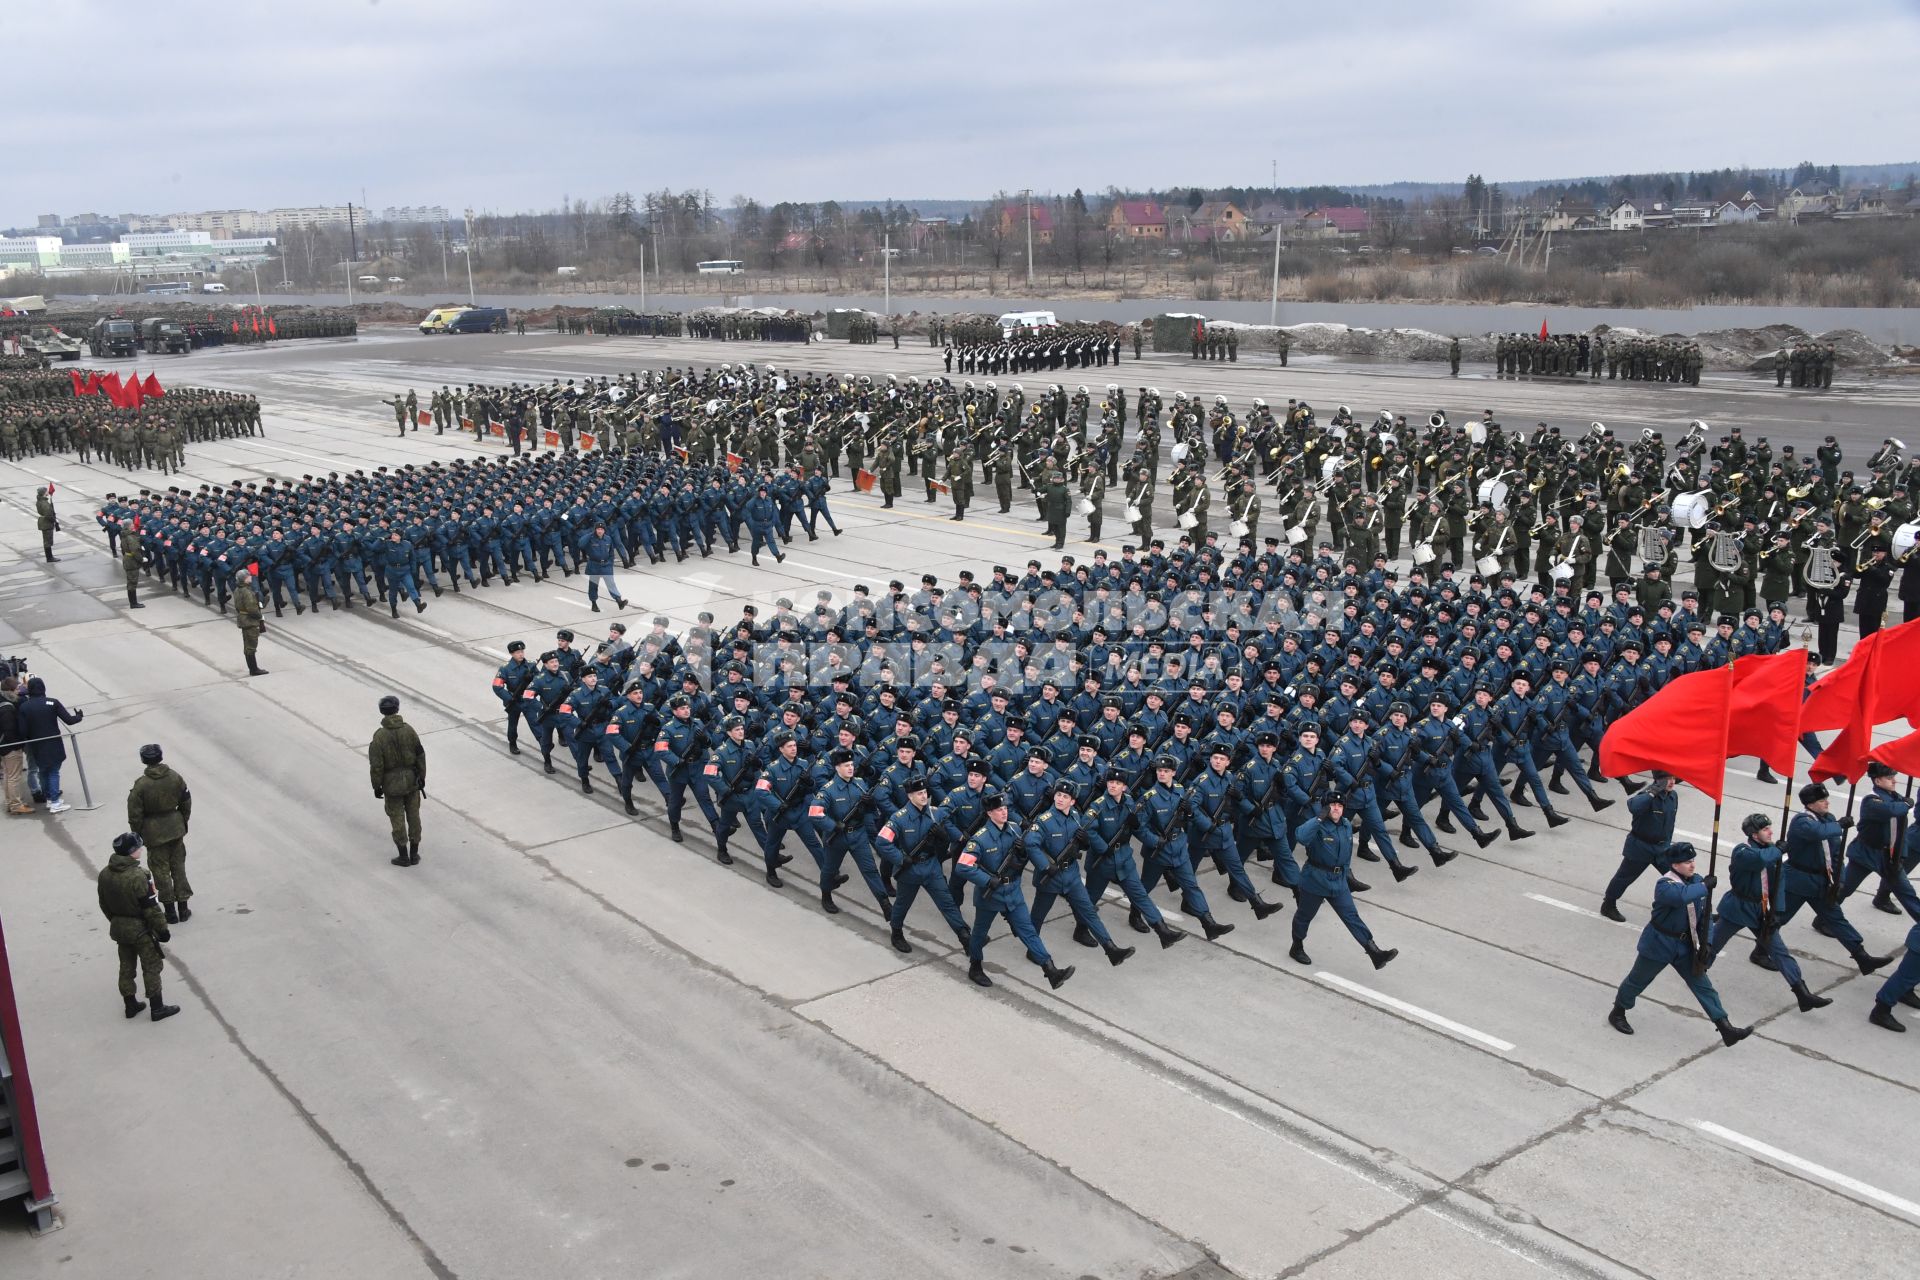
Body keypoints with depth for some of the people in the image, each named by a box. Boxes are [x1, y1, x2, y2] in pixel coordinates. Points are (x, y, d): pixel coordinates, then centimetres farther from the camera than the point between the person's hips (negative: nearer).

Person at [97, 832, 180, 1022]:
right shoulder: (138, 876, -26)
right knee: (151, 967, 5)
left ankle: (130, 1005, 28)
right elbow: (150, 908, -22)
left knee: (126, 966, 18)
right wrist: (162, 929, -12)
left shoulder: (104, 874, -2)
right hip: (140, 928, -7)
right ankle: (157, 1008, 11)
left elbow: (104, 904, 9)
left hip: (118, 927, 7)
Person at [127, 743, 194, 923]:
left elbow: (135, 815, -12)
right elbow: (186, 802, 4)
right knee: (179, 868, 14)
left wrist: (137, 835, 2)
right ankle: (183, 908, 19)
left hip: (154, 834, -3)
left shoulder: (141, 785, -18)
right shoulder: (175, 778, -7)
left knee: (161, 871, 8)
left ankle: (170, 911, 13)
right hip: (176, 830, 3)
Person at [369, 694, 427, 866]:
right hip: (412, 780, 3)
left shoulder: (379, 736, -16)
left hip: (392, 784, -3)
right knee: (413, 816, 12)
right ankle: (414, 855, 19)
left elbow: (376, 765, -14)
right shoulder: (409, 730, -7)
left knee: (397, 818, 8)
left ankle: (403, 856, 15)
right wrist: (422, 777, 9)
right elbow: (420, 755, -2)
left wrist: (376, 786, -4)